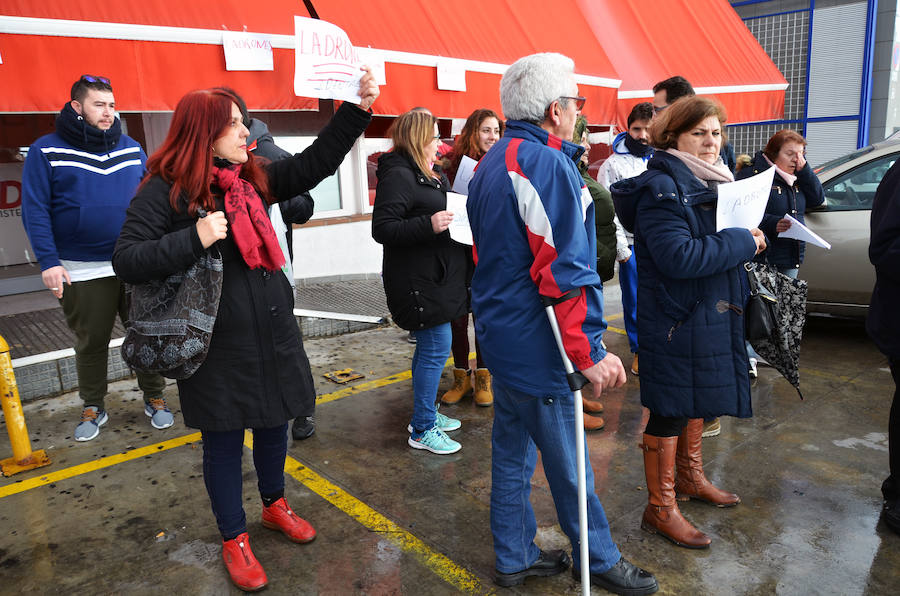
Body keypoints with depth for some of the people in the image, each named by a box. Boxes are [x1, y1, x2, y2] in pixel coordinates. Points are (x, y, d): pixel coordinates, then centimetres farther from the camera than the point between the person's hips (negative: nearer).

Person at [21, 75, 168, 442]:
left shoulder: (132, 149, 7)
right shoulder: (46, 152, -1)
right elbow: (35, 211, -5)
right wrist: (48, 261, -13)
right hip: (81, 272, -2)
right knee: (90, 343, 11)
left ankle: (154, 399, 26)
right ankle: (93, 408, 29)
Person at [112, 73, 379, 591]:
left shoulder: (253, 179, 7)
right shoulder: (166, 190, -11)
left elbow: (315, 163, 9)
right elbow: (127, 261, -15)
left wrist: (358, 110, 4)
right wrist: (195, 238, -28)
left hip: (272, 334, 6)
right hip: (218, 344, -6)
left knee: (273, 426, 21)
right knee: (224, 444, 11)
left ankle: (276, 506, 46)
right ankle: (234, 541, 32)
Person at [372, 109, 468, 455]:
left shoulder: (428, 174, 17)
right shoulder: (398, 175, -15)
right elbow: (382, 229, -23)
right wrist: (429, 224, -30)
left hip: (435, 276, 10)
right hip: (419, 280, -10)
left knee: (430, 346, 17)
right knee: (435, 348, -6)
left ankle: (425, 414, 31)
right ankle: (422, 430, 6)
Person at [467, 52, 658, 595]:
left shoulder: (494, 161, 12)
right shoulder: (549, 164, -19)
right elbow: (563, 272, -24)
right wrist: (590, 353, -18)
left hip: (500, 336, 10)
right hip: (538, 346, -10)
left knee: (513, 449, 19)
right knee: (569, 463, 8)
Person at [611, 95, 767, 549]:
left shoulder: (714, 180, 12)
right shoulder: (661, 188, -18)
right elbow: (678, 256, -28)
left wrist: (747, 235, 1)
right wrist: (743, 243, -21)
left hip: (712, 312, 10)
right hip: (674, 319, -9)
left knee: (699, 397, 22)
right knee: (670, 409, 1)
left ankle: (689, 477, 42)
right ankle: (660, 509, 16)